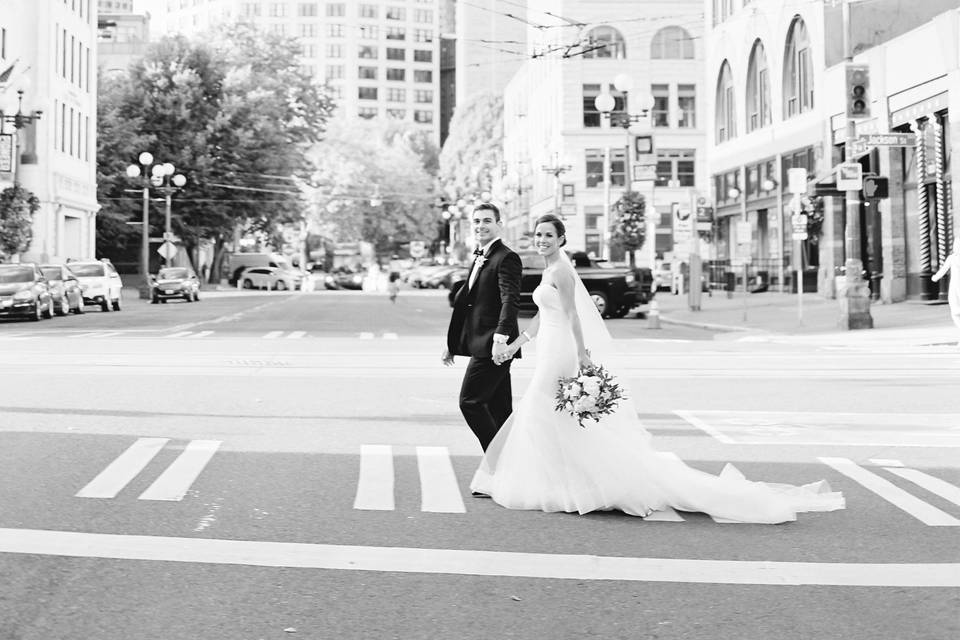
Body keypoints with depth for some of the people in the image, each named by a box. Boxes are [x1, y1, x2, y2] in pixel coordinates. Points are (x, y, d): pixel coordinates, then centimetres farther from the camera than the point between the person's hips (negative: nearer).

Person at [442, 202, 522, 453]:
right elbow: (465, 300, 24)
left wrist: (500, 339, -34)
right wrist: (452, 344, 24)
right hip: (482, 345, 9)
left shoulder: (507, 258, -11)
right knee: (499, 409, 12)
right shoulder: (480, 258, 19)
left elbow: (510, 301, -22)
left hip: (492, 347, -9)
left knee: (470, 402, -10)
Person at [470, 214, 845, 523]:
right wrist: (516, 343, 24)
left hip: (560, 356, -10)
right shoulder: (551, 270, 15)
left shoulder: (560, 270, -14)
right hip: (552, 354, 10)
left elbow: (572, 315, -21)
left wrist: (582, 357, -27)